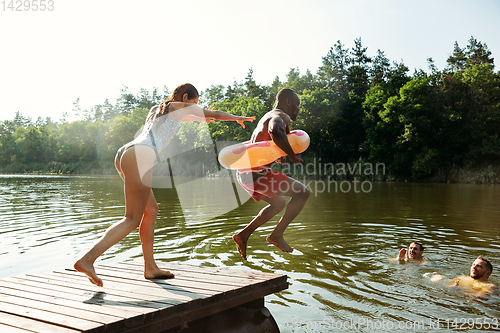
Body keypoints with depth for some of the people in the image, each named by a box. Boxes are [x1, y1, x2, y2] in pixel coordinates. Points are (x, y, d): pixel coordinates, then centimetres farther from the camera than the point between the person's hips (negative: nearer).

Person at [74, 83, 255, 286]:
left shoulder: (155, 109, 33)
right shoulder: (182, 107, 13)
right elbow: (217, 114, 25)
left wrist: (199, 118, 69)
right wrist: (238, 118, 43)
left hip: (123, 154, 9)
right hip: (140, 156, -9)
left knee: (151, 209, 17)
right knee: (132, 220, -6)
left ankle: (150, 268, 19)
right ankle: (87, 260, -16)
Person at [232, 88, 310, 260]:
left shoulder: (269, 116, 25)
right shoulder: (281, 116, -7)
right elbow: (275, 131, -33)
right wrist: (292, 155, -20)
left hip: (243, 173, 10)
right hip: (256, 173, -10)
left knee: (279, 203, 26)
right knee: (302, 192, -4)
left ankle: (243, 235, 18)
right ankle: (277, 234, -3)